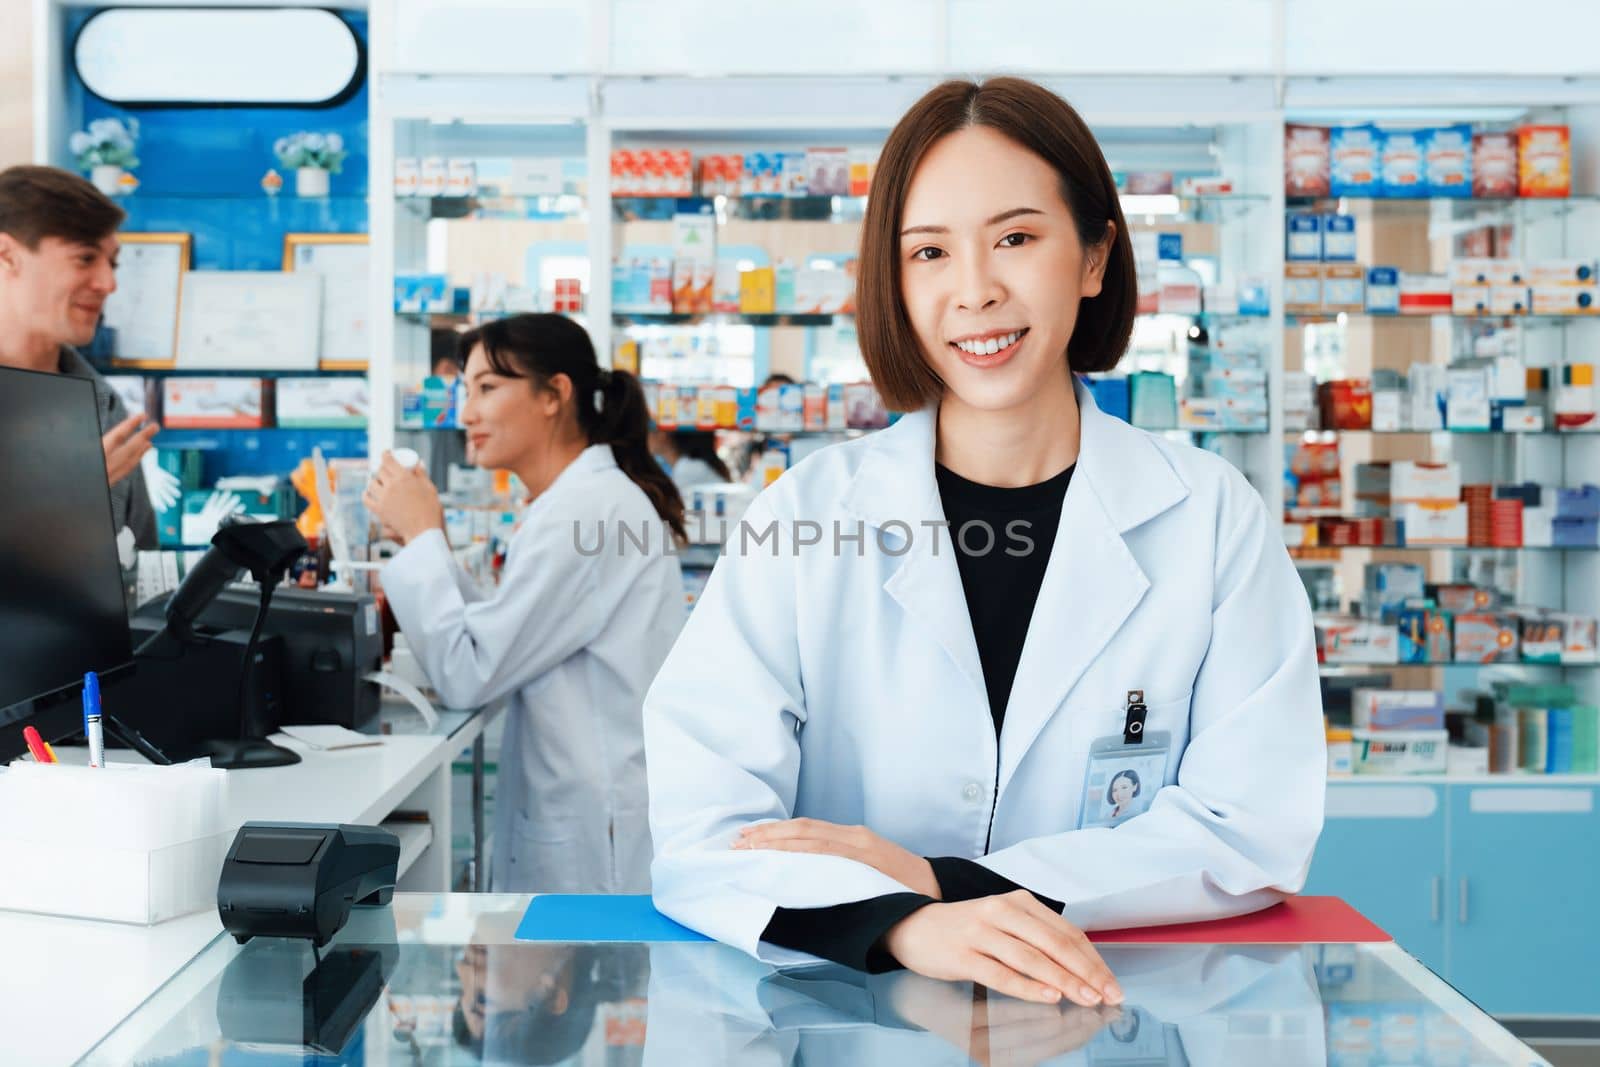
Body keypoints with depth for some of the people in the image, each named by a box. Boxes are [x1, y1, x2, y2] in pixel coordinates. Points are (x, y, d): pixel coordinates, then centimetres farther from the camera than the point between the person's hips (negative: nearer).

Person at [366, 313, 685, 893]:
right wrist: (425, 542, 7)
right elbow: (499, 642, 15)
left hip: (596, 834, -10)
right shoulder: (581, 499, 13)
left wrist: (423, 536, -8)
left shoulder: (585, 509, -19)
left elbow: (467, 673, -18)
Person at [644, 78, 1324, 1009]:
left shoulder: (1214, 518, 0)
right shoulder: (804, 517, -3)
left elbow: (1258, 833, -5)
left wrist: (947, 881, -15)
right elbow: (701, 837, -11)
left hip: (1128, 1005, 1)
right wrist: (902, 922, -30)